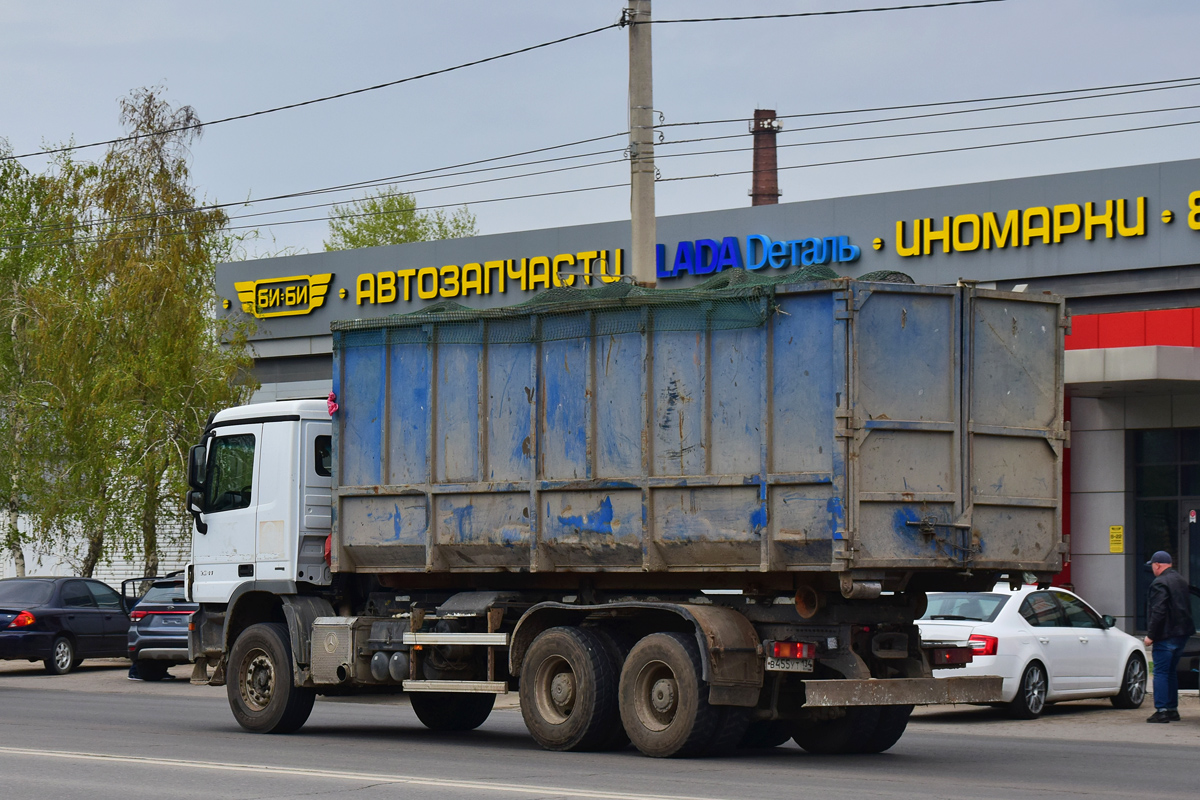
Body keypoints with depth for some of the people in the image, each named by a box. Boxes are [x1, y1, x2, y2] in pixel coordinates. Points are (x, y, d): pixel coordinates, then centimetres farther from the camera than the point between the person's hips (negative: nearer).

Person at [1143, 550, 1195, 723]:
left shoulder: (1160, 583, -15)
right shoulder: (1181, 581, 15)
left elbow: (1158, 612, -21)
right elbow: (1187, 608, 22)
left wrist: (1150, 635, -17)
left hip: (1166, 636, -9)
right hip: (1182, 634, 9)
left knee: (1160, 673, -6)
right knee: (1171, 672, 17)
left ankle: (1161, 710, -9)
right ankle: (1172, 709, 19)